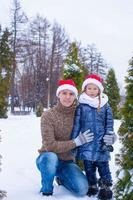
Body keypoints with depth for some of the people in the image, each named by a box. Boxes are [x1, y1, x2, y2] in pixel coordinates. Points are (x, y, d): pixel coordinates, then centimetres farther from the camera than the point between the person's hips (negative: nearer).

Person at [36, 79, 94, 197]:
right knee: (50, 157, -38)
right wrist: (76, 142, -26)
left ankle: (61, 178, 15)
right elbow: (49, 146, -22)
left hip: (67, 162, 3)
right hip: (48, 160, -3)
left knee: (82, 189, -19)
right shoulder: (48, 116, -15)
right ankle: (47, 191, -10)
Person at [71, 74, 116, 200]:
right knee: (88, 166, 9)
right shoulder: (81, 106, 1)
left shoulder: (105, 105, 4)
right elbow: (76, 125, 3)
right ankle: (92, 185, 25)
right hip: (86, 142, 1)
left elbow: (109, 124, 4)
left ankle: (105, 186, 13)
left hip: (101, 142, -1)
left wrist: (108, 140, -3)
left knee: (102, 164, 1)